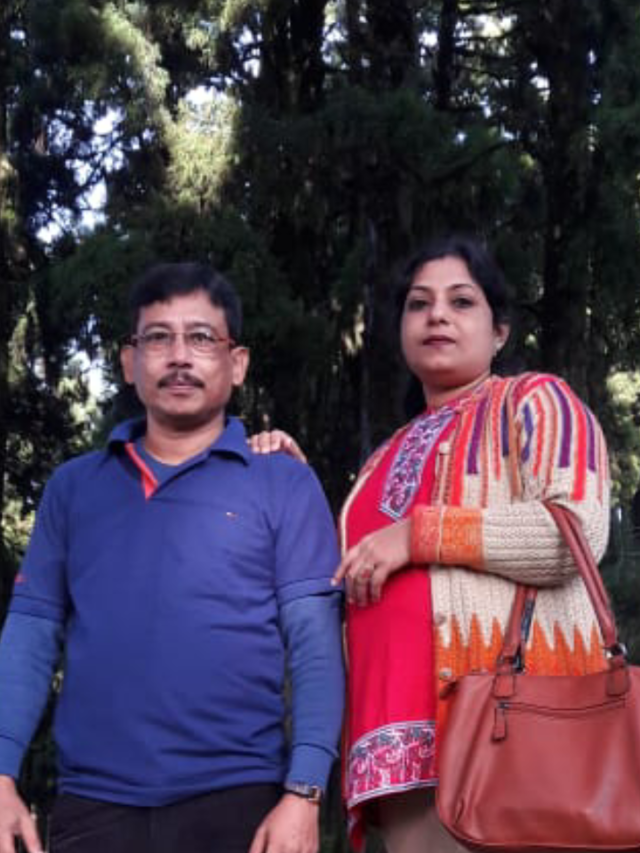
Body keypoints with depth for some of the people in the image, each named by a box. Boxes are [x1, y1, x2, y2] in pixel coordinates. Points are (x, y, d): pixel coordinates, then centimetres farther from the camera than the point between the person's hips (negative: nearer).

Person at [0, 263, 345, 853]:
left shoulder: (285, 484, 3)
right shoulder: (73, 485, 11)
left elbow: (314, 646, -3)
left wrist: (303, 793, -13)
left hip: (235, 800, -2)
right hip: (91, 803, 2)